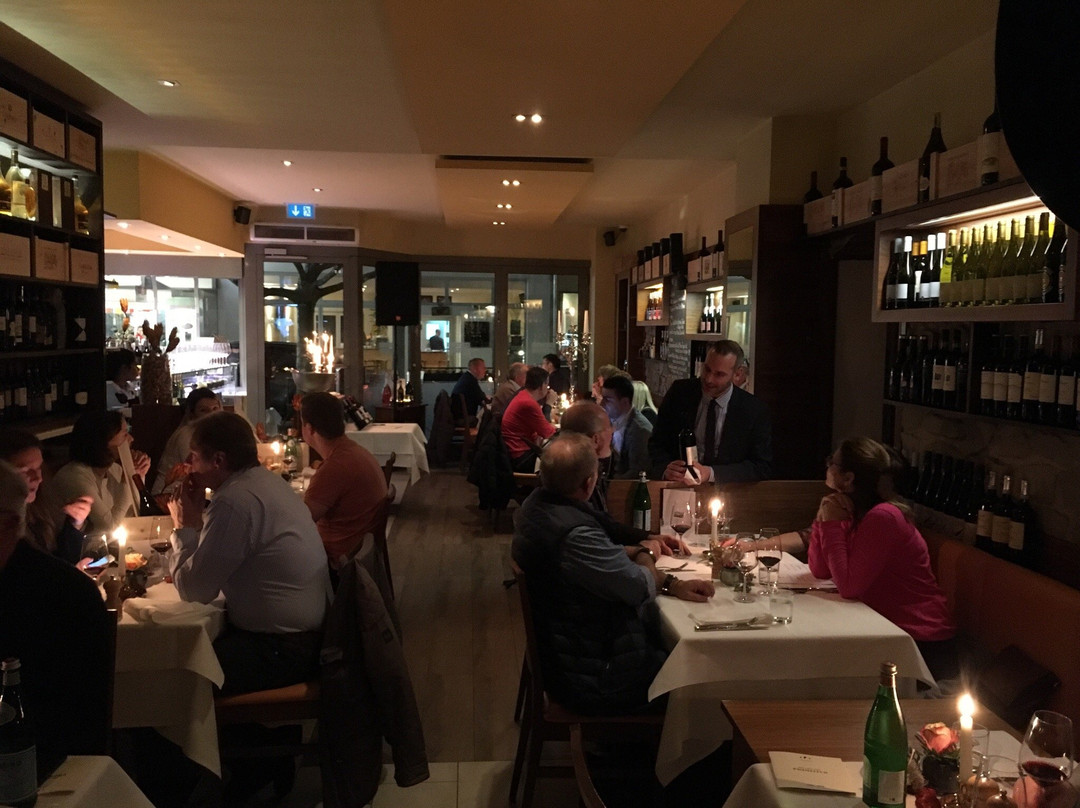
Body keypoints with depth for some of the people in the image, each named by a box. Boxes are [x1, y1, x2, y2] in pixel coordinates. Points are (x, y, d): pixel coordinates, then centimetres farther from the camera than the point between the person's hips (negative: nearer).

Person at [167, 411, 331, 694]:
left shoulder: (234, 501, -22)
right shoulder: (266, 480, 8)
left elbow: (193, 590, -14)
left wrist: (185, 527, -3)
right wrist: (198, 518, 5)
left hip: (282, 650, -10)